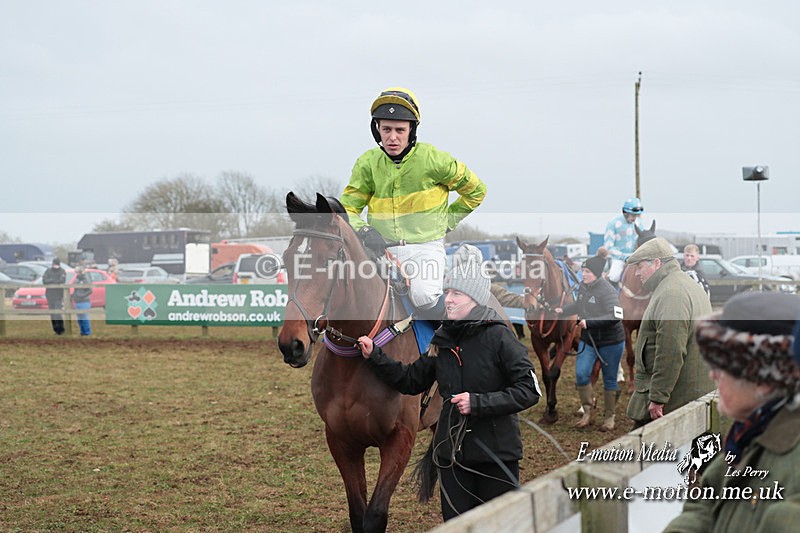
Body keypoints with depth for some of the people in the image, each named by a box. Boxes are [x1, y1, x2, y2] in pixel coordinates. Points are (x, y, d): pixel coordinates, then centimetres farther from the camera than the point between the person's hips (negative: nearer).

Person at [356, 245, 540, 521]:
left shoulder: (498, 336, -11)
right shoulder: (442, 340, 6)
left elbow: (529, 390, -15)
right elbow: (412, 381, 16)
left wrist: (479, 402, -22)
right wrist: (375, 357, 6)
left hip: (497, 454, -5)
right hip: (451, 453, 5)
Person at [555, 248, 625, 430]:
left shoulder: (607, 291, -23)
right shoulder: (584, 286, -1)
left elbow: (615, 316, -33)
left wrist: (589, 322, -33)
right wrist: (563, 310, 5)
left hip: (610, 342, -6)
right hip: (588, 339, 6)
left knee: (609, 380, 8)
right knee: (581, 374, -8)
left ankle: (609, 417, 23)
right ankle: (587, 412, 7)